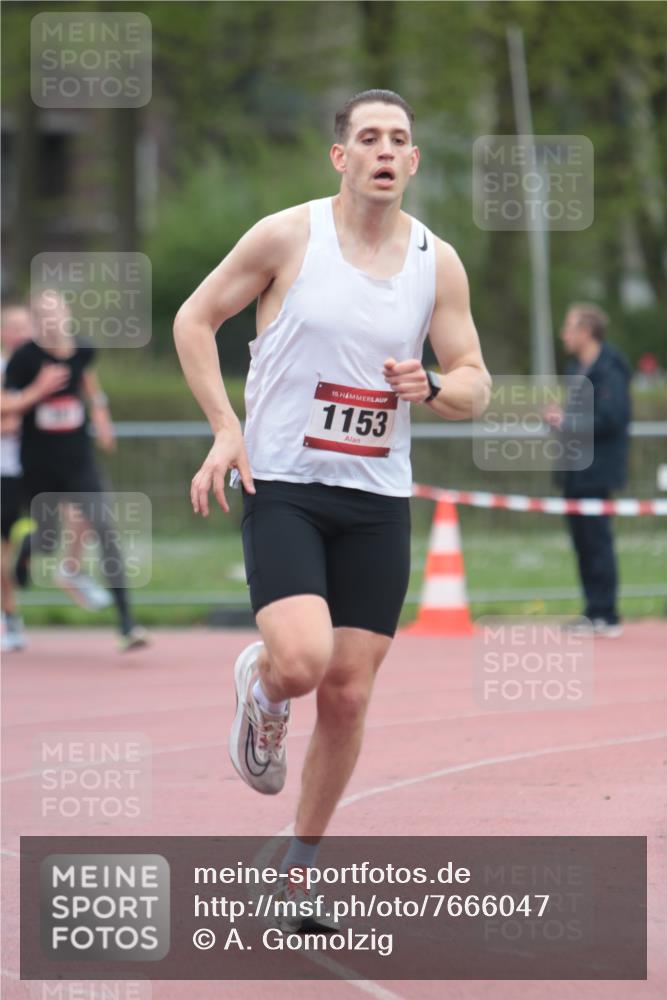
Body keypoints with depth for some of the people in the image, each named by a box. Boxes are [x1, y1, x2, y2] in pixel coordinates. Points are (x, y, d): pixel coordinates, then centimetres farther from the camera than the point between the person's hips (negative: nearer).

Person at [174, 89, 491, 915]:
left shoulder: (438, 264, 4)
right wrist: (226, 430, -8)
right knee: (301, 660, -24)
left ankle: (299, 867, 20)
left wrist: (433, 387, -14)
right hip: (282, 486, -3)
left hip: (377, 502, 3)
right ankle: (258, 691, 14)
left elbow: (475, 387, 10)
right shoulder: (289, 236, -6)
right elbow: (194, 320, 3)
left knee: (347, 696, 2)